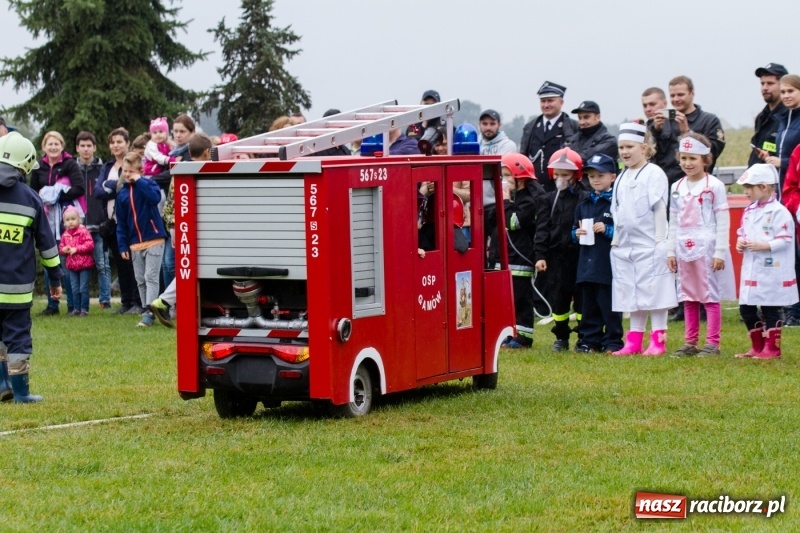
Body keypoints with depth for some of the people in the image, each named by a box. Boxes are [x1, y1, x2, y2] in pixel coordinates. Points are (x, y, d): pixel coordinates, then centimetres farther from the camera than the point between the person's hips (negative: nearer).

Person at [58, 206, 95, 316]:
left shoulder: (83, 231, -9)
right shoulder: (65, 235, 8)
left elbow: (90, 245, -18)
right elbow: (61, 247, 15)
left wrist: (76, 249, -19)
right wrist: (64, 250, -9)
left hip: (84, 265, -6)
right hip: (72, 265, 6)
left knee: (83, 288, -3)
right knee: (75, 289, 10)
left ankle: (84, 309, 4)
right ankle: (77, 309, 17)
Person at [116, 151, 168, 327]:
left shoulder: (148, 184, -2)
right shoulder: (122, 194, 9)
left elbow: (155, 198, -26)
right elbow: (121, 223, 11)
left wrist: (139, 182, -20)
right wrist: (122, 246, 7)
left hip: (154, 240, -5)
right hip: (135, 243, 5)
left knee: (151, 277, -10)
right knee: (140, 280, 8)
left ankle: (149, 313, -13)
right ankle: (147, 311, 15)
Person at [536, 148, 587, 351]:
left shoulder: (584, 199, -2)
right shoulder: (549, 199, 7)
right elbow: (542, 228, 3)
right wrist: (540, 256, -3)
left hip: (578, 256, -3)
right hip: (555, 256, 3)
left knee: (581, 297, 2)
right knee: (557, 298, 7)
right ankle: (561, 337, 18)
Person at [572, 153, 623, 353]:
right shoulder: (583, 205, 15)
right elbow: (574, 231, 20)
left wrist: (607, 230, -19)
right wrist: (577, 234, 0)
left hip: (609, 264, -6)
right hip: (587, 264, 6)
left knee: (610, 306, -1)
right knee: (589, 306, 11)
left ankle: (612, 341, 5)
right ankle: (588, 340, 16)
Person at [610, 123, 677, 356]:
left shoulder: (654, 174, -8)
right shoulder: (622, 178, 14)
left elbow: (659, 209, -11)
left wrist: (660, 241, -14)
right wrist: (616, 241, 15)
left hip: (650, 245, -7)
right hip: (625, 246, 7)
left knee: (653, 291, -4)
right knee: (632, 293, 9)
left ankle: (658, 341, 0)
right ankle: (634, 341, 13)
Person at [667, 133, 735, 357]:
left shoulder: (714, 186, -6)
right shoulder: (677, 188, 11)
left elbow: (723, 222, -8)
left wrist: (720, 253, -12)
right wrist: (671, 251, 10)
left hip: (707, 249, -6)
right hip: (684, 250, 6)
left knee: (710, 297, -2)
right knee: (688, 298, 9)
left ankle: (712, 343, 2)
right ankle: (691, 343, 15)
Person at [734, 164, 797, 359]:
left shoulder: (779, 212, -13)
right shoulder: (750, 210, 12)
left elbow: (785, 240, -17)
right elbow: (743, 232, 21)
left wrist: (763, 245, -23)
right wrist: (740, 242, 1)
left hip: (771, 272, -8)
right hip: (750, 269, 8)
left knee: (770, 310, -1)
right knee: (746, 309, 11)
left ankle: (772, 348, 8)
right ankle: (757, 346, 23)